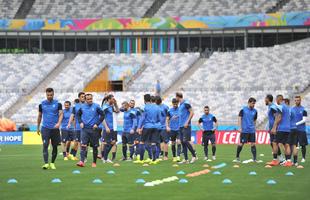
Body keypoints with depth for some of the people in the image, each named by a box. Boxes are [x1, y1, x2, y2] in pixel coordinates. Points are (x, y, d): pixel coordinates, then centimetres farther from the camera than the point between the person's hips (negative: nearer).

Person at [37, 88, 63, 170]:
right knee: (45, 145, -13)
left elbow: (61, 114, -7)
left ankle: (52, 163, 20)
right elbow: (40, 116, 16)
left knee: (55, 146, 6)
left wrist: (59, 123, -25)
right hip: (45, 128, 0)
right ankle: (46, 163, -18)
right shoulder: (42, 104, 7)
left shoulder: (58, 104, 2)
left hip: (55, 128, 0)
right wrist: (38, 128, 18)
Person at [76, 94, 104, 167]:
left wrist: (97, 124, -9)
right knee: (83, 145, -13)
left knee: (95, 146, 6)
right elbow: (78, 114, 19)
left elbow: (102, 115, -3)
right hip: (84, 129, 1)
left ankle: (94, 162, 16)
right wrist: (80, 122, 5)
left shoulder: (96, 106, -4)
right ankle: (82, 161, -21)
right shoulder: (82, 107, 5)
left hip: (93, 129, -1)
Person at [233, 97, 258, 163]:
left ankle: (254, 159, 1)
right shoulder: (243, 110, -2)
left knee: (253, 144, -1)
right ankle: (237, 158, 12)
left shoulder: (255, 111, 9)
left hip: (252, 130, 3)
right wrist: (240, 127, -8)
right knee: (241, 144, -1)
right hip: (244, 130, -3)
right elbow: (239, 118, -1)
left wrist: (254, 127, 15)